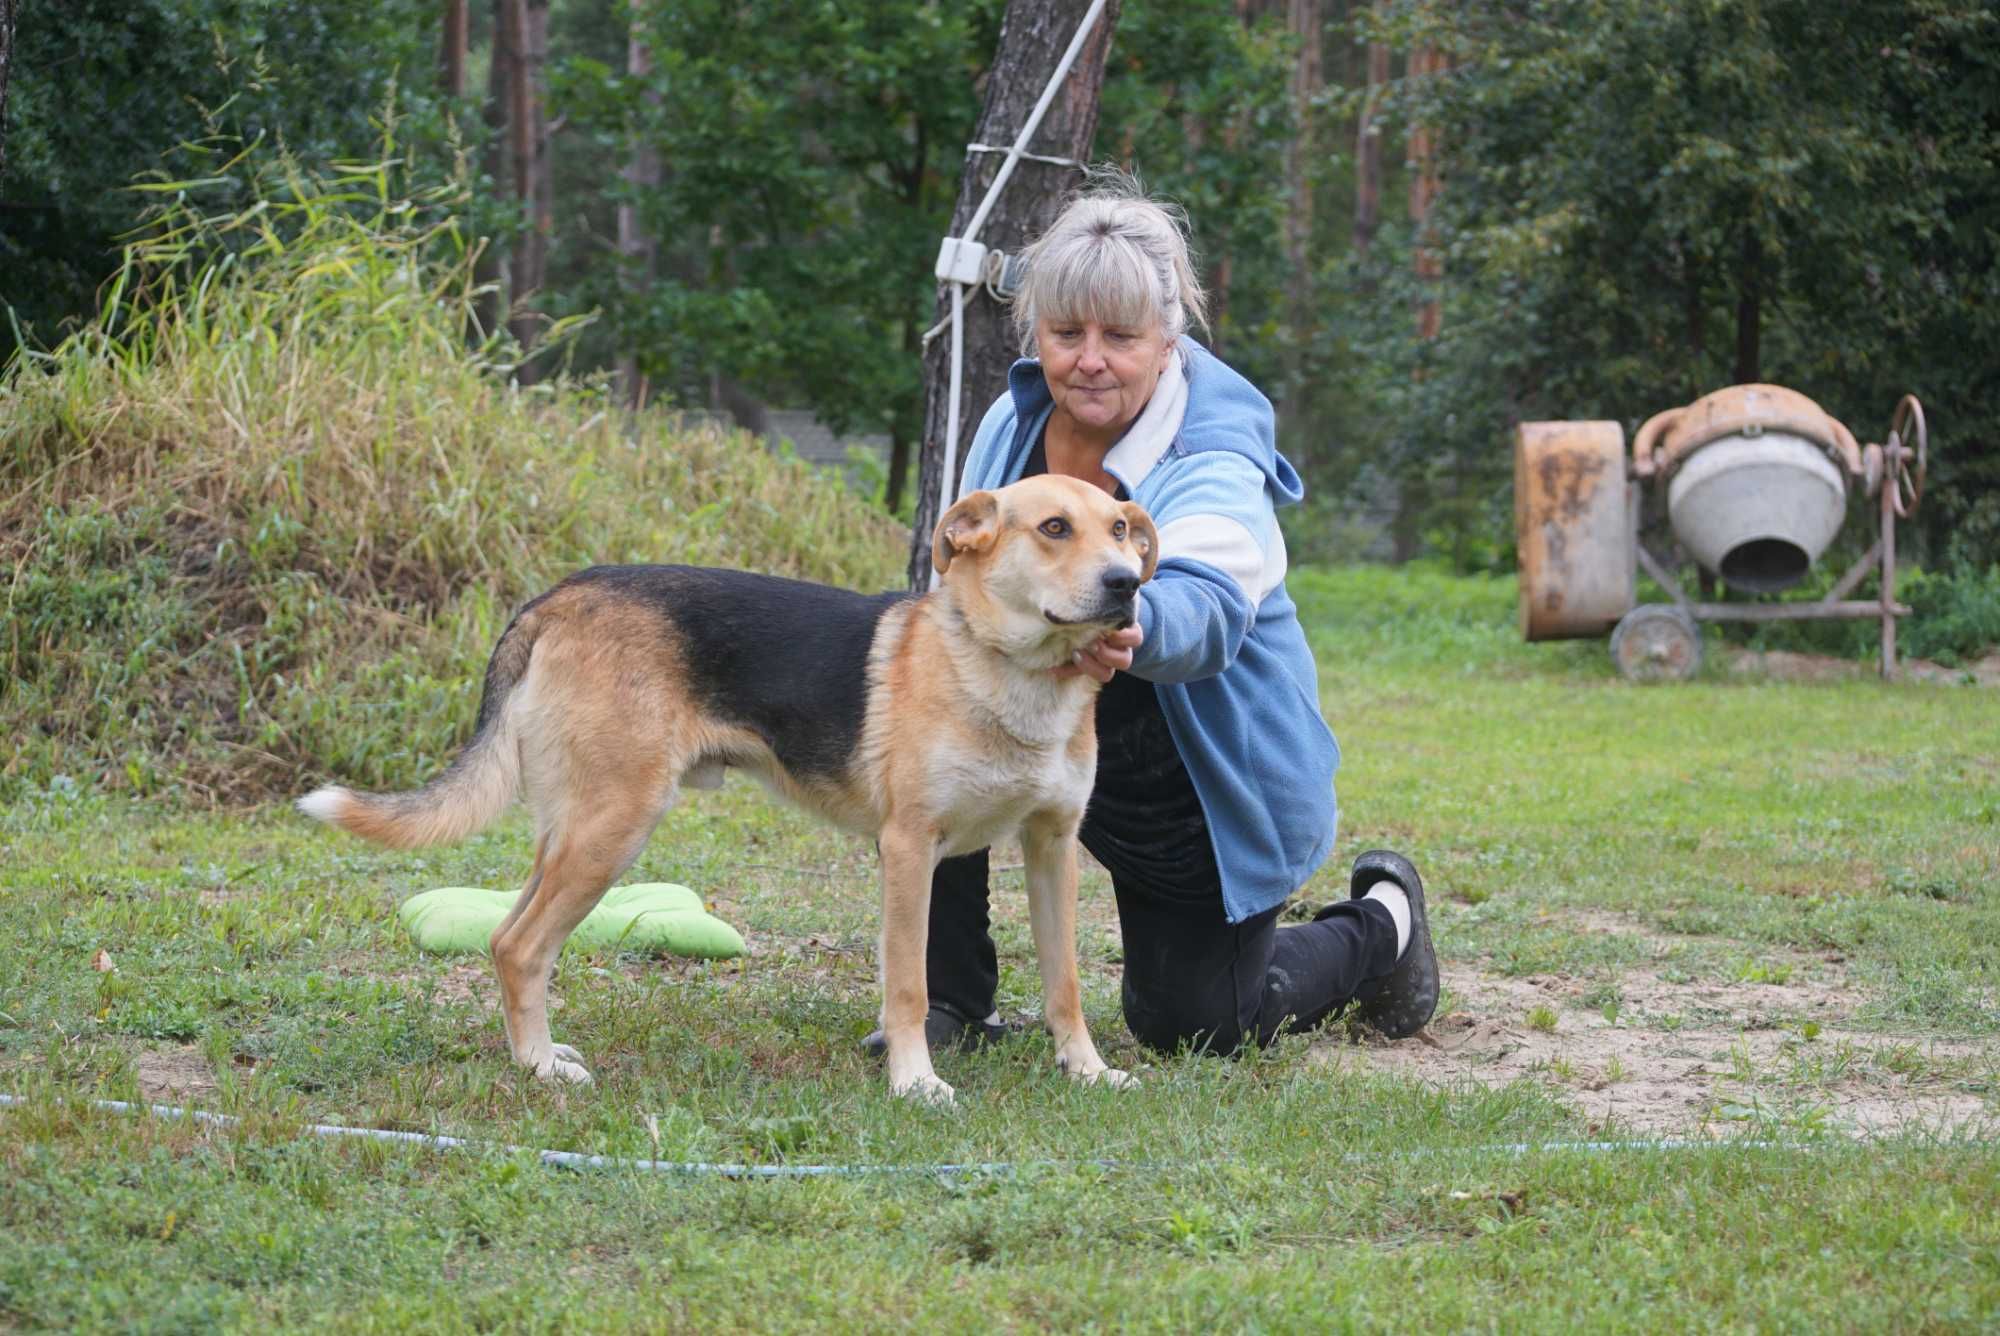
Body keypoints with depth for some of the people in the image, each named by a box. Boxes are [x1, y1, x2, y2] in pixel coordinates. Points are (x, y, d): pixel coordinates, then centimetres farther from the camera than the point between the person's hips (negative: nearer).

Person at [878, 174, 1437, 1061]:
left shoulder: (1215, 464, -30)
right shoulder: (1016, 422, -11)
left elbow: (1205, 607, -51)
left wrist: (1130, 623, -74)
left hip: (1211, 781, -5)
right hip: (1076, 749, 5)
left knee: (1192, 1024, 5)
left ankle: (1381, 922, 35)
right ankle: (953, 1003, -9)